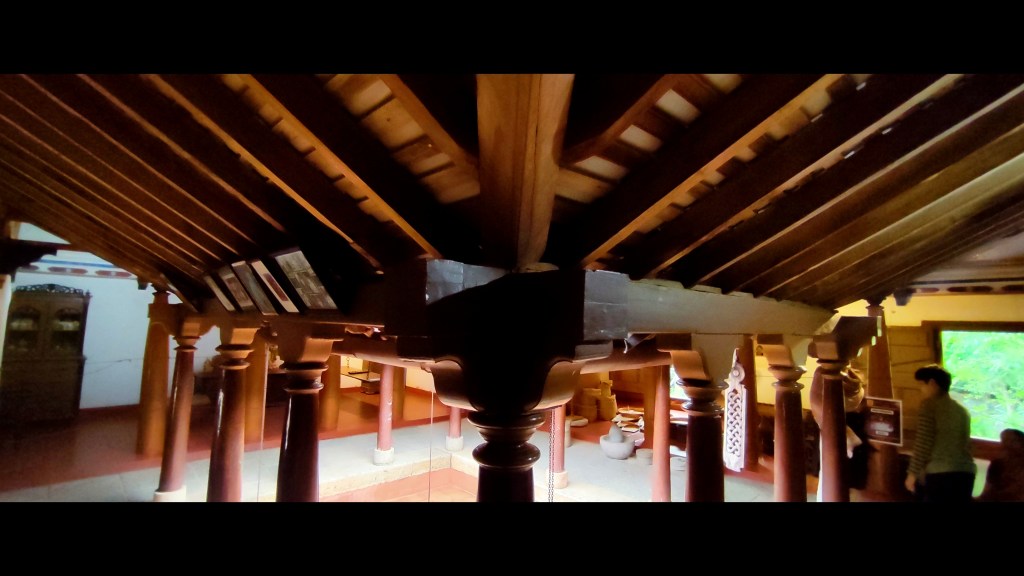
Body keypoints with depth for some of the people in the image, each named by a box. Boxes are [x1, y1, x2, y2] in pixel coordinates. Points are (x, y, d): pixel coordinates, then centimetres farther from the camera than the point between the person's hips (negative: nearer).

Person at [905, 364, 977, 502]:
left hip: (939, 474, -7)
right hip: (966, 473, 7)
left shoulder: (929, 404, -4)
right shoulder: (962, 410, 17)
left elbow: (923, 443, -10)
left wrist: (912, 473, -5)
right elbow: (963, 444, 21)